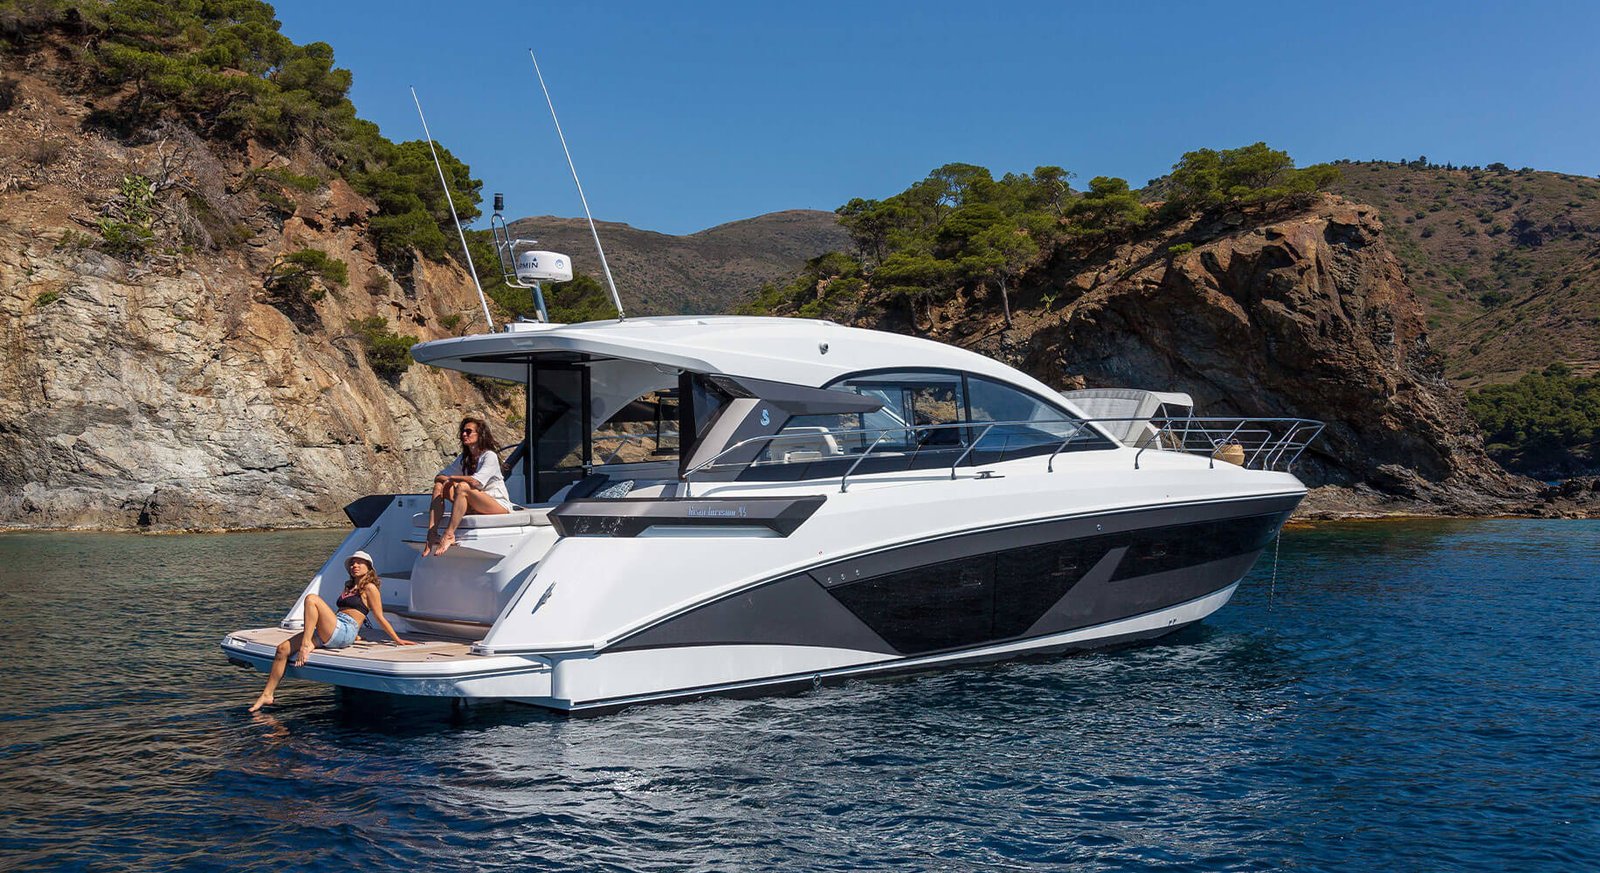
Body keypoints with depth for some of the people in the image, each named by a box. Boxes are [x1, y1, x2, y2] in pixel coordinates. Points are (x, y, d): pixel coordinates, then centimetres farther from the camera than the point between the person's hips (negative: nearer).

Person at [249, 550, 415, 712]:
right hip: (329, 634, 8)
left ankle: (306, 644, -24)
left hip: (343, 632, -8)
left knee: (311, 599, -23)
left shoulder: (370, 587, 3)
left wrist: (397, 640, 2)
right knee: (283, 649, -4)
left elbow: (380, 618, 3)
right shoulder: (350, 587, 27)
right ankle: (267, 695, -3)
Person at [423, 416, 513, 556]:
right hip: (476, 507, 8)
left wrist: (452, 478, -10)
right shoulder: (463, 458, 14)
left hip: (499, 505, -8)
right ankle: (432, 533, -21)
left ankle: (449, 535, -38)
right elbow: (439, 476, 13)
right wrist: (446, 480, -11)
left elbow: (476, 482, -24)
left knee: (462, 487, -32)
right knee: (439, 486, -6)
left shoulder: (489, 456, -9)